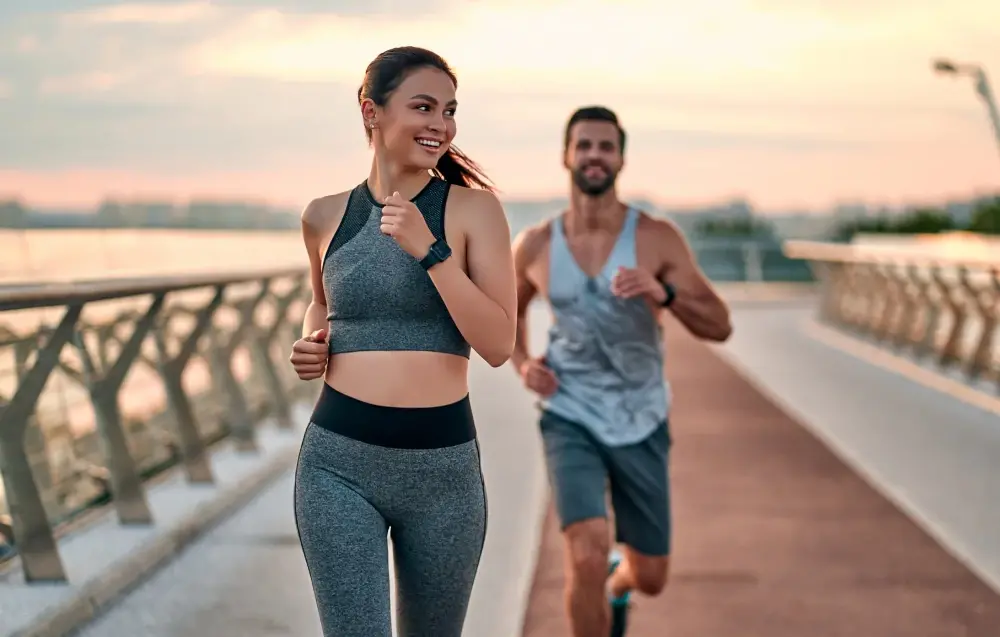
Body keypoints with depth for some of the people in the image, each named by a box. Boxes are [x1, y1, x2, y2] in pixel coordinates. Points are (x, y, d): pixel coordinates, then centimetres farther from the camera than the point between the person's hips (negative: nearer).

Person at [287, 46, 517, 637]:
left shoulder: (474, 208, -2)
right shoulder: (326, 216, 5)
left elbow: (499, 345, -10)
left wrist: (429, 249, -17)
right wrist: (310, 343, 4)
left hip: (444, 465, 0)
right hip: (339, 462, 1)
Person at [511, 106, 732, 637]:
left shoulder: (657, 238, -9)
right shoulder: (535, 246, -4)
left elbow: (719, 327, -12)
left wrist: (662, 292, -29)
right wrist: (522, 364, -2)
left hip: (641, 424, 1)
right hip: (570, 421, -1)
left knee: (650, 578, 12)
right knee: (586, 558, -23)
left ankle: (618, 580, 52)